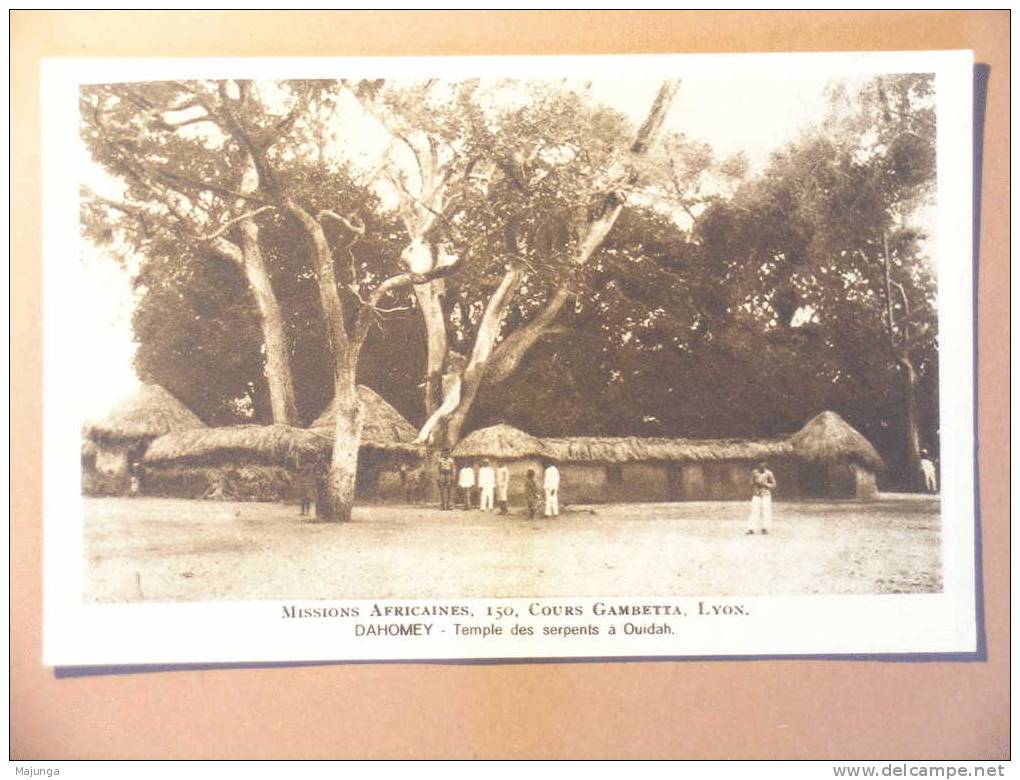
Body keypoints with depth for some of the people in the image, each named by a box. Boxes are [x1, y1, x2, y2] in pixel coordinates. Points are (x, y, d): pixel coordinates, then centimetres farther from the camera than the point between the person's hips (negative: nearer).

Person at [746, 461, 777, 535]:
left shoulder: (769, 474, -4)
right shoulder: (754, 473, 2)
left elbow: (773, 485, -1)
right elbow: (752, 483, 12)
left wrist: (765, 484, -16)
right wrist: (751, 494, 11)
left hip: (766, 495, -1)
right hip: (756, 495, 1)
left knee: (765, 511, -2)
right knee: (754, 510, -5)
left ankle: (764, 528, 7)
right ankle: (751, 529, -6)